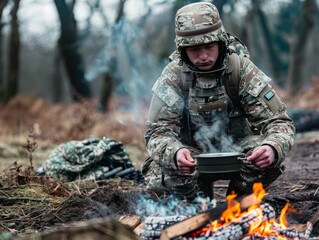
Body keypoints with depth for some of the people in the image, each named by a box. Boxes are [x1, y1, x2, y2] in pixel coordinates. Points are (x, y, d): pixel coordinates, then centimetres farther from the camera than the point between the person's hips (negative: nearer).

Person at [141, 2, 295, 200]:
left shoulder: (242, 69, -16)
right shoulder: (173, 76, -16)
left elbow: (279, 122, -18)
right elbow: (158, 131, -20)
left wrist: (273, 147, -43)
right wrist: (175, 153, -45)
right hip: (192, 156, 0)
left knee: (269, 159, -30)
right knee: (167, 174, -32)